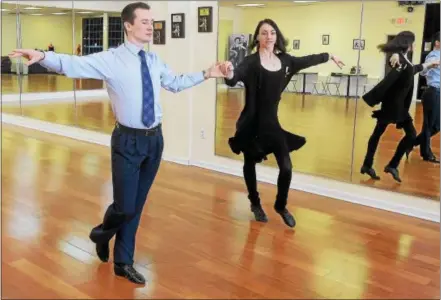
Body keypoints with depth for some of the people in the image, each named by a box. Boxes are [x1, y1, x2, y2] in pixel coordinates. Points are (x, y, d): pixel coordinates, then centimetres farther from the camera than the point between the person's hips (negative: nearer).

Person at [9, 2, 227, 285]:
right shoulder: (111, 59, -10)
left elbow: (175, 83, 23)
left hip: (155, 139, 5)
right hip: (129, 140, -5)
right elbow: (74, 65, -23)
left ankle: (123, 262, 30)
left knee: (137, 206, 14)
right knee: (125, 206, -1)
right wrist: (43, 56, -40)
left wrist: (206, 74, 21)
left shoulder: (154, 61, 8)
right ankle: (102, 233, 37)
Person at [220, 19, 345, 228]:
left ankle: (281, 206, 26)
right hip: (252, 123, -4)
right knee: (250, 164, 13)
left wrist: (329, 57, 33)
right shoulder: (251, 62, -15)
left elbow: (307, 61, 19)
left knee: (286, 168, 0)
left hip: (272, 121, 4)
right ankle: (255, 204, 38)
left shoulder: (285, 60, 2)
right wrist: (229, 74, -57)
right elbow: (236, 77, -33)